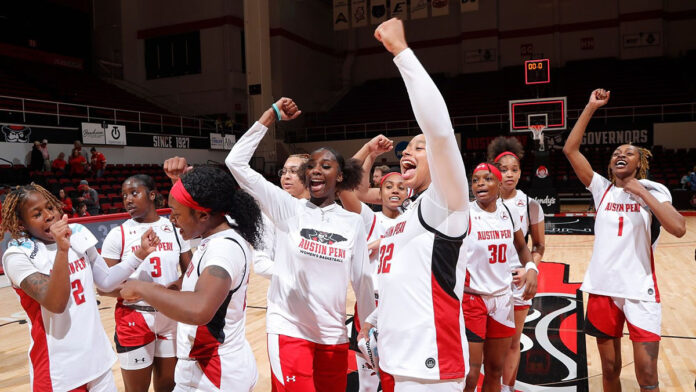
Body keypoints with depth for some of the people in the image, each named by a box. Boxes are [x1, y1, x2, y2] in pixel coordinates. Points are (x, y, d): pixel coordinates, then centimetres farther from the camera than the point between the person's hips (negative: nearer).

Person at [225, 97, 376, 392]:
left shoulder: (353, 222, 1)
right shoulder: (288, 209, -5)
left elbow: (362, 279, 7)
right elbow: (236, 162, -11)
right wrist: (271, 116, -11)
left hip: (333, 335, 3)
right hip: (289, 330, -2)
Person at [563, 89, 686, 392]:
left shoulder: (654, 190, -1)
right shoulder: (602, 188, 4)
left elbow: (678, 228, -19)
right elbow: (570, 149, -4)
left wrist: (641, 191, -16)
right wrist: (591, 107, -7)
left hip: (640, 290, -2)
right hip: (603, 288, 2)